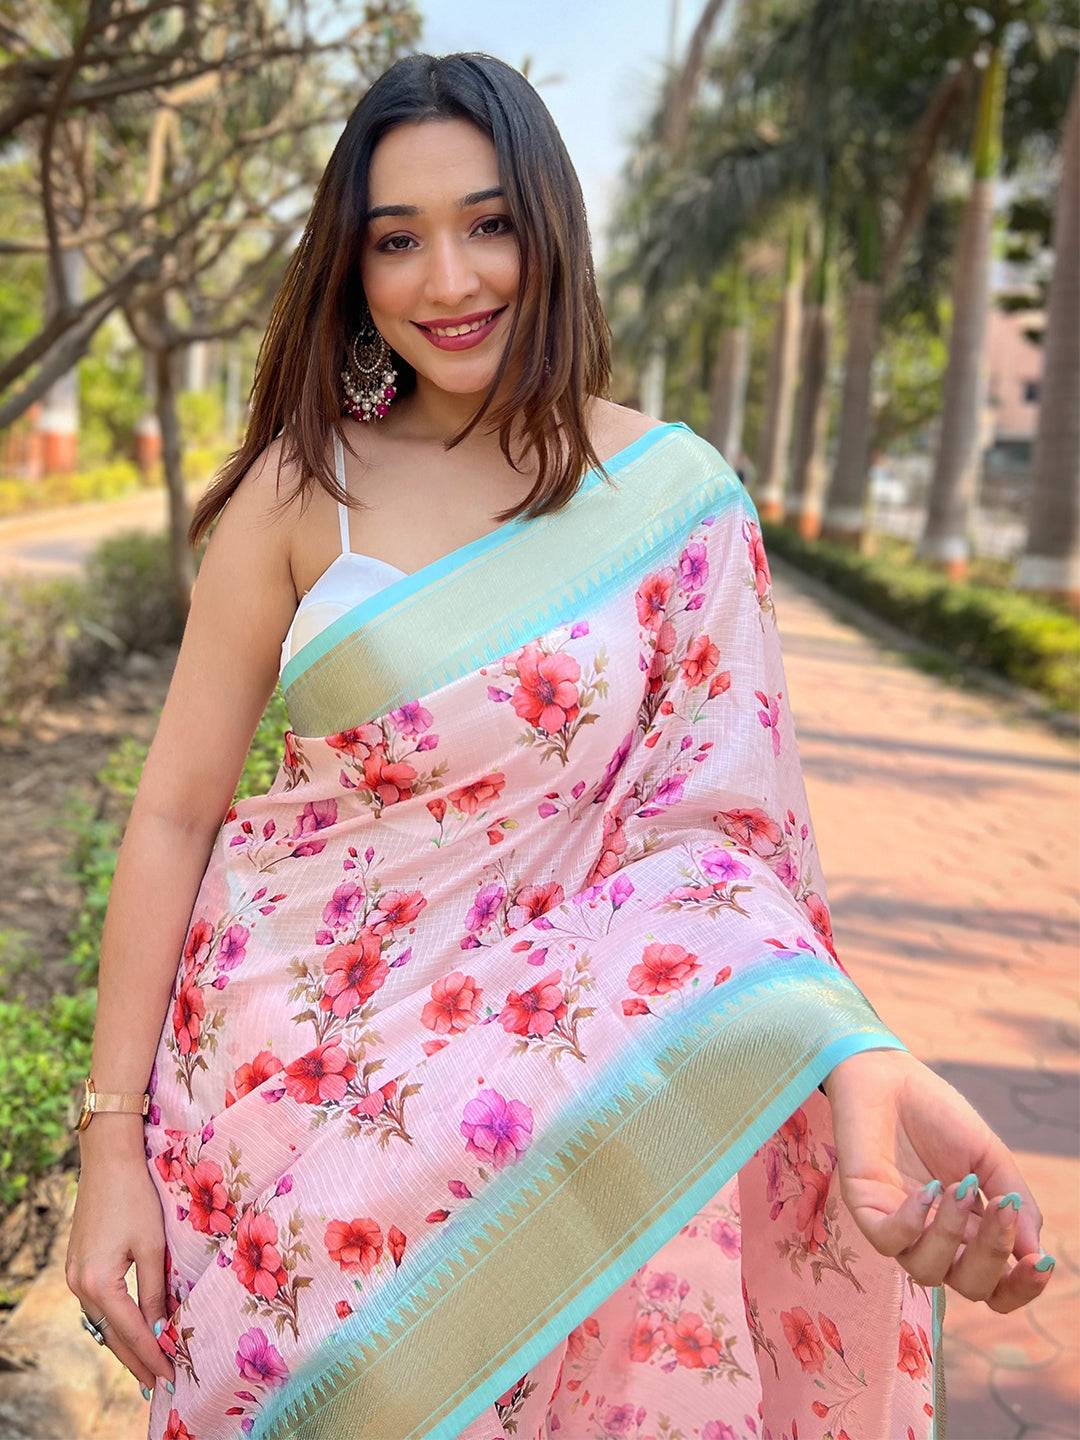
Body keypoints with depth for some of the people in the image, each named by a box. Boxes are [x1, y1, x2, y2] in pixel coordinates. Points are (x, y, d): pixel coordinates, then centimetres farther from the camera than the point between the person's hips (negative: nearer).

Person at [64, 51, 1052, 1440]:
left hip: (553, 1080, 0)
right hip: (288, 1054, 1)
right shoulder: (303, 482, -7)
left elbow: (706, 817, -12)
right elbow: (174, 811, -6)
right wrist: (113, 1139, -8)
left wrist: (854, 1060, -30)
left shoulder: (678, 494, -6)